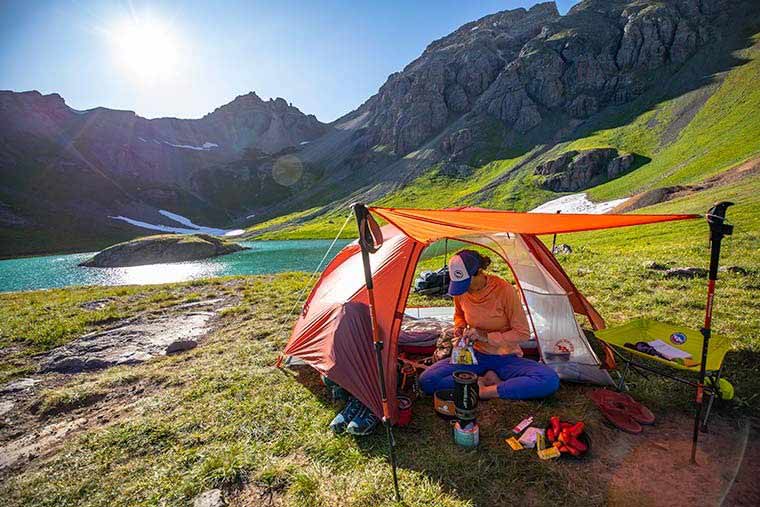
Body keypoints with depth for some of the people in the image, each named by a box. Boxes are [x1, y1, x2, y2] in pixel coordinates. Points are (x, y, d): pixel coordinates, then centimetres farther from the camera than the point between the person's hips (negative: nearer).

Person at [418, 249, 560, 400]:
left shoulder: (504, 290, -21)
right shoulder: (460, 291, -10)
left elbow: (523, 333, -14)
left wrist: (487, 336, -23)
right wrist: (459, 328, -9)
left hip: (506, 358, -2)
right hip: (476, 355, 2)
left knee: (550, 380, -32)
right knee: (426, 380, -20)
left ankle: (485, 391, -22)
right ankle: (485, 381, -14)